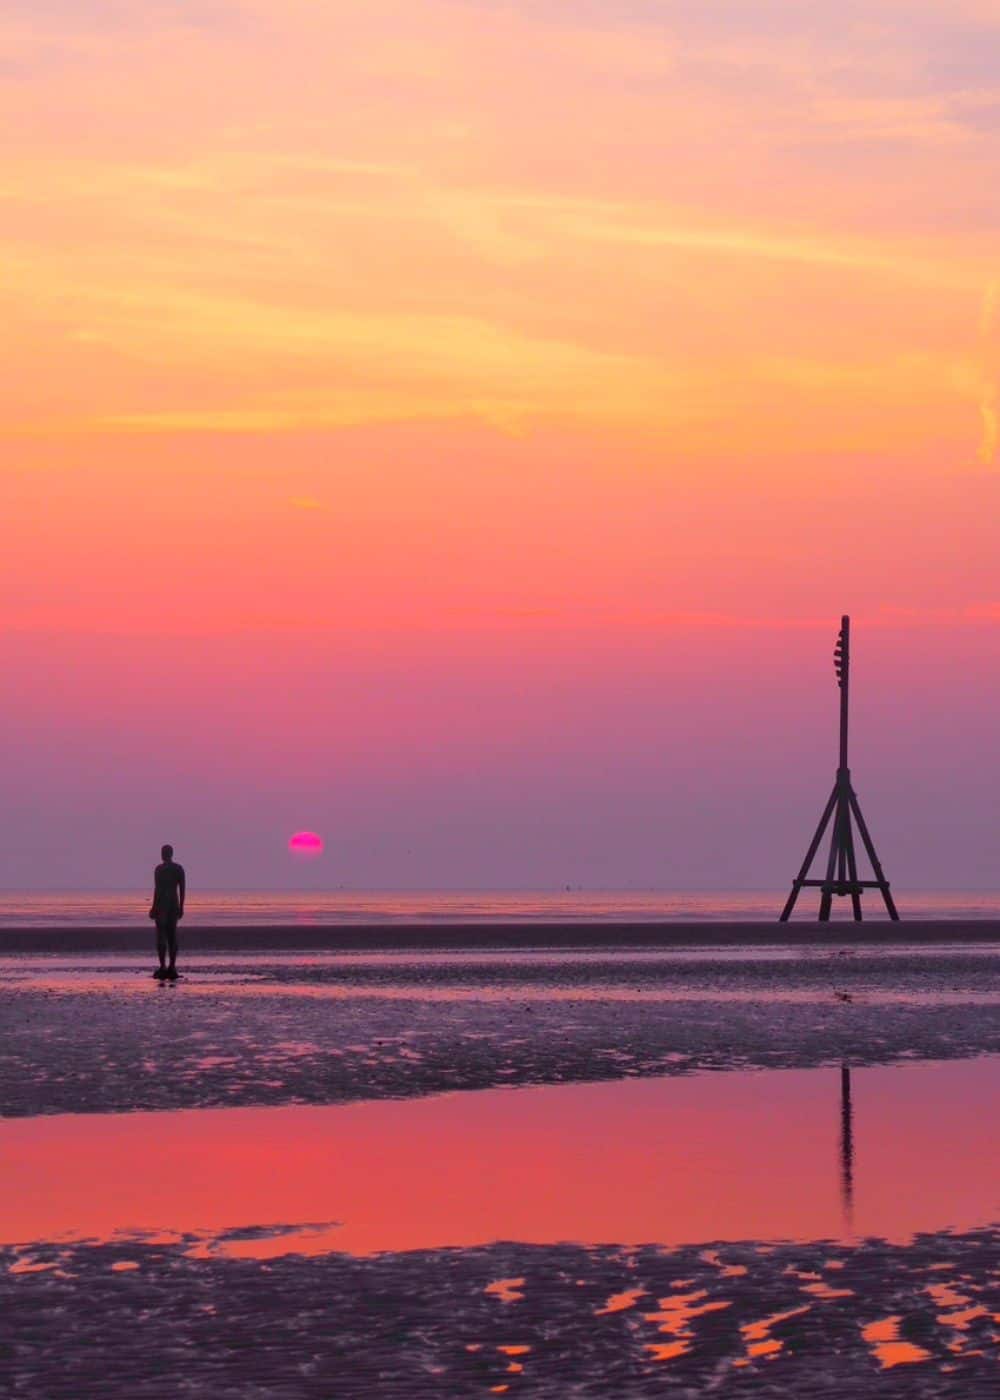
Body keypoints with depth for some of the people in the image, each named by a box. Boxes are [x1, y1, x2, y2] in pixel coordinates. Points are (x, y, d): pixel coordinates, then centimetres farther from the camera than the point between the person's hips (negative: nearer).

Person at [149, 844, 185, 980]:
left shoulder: (159, 869, -10)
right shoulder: (179, 868, 7)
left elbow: (157, 889, -14)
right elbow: (182, 889, 6)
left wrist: (153, 907, -9)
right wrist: (181, 907, 12)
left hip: (162, 904, -5)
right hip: (174, 904, 5)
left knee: (161, 936, -4)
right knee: (172, 936, 8)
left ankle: (163, 967, -9)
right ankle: (172, 968, 5)